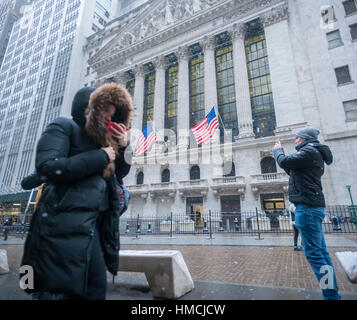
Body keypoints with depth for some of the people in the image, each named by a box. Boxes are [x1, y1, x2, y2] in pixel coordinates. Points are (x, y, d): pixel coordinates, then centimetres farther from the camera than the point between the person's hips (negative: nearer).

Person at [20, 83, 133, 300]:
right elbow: (47, 167, -18)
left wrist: (123, 147, 6)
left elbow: (119, 175, 23)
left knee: (96, 289, 10)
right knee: (57, 292, -2)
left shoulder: (99, 139, 21)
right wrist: (101, 156, -13)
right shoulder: (64, 127, 0)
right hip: (64, 227, -7)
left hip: (93, 228, 7)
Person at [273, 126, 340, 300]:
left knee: (314, 253, -9)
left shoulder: (310, 151, -8)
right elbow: (293, 171, 29)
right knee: (320, 252, 14)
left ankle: (331, 294, -3)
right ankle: (333, 293, 23)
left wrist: (278, 150, 2)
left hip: (307, 207, -11)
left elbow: (285, 162, -18)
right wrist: (281, 152, 26)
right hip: (313, 207, 11)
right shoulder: (314, 153, 23)